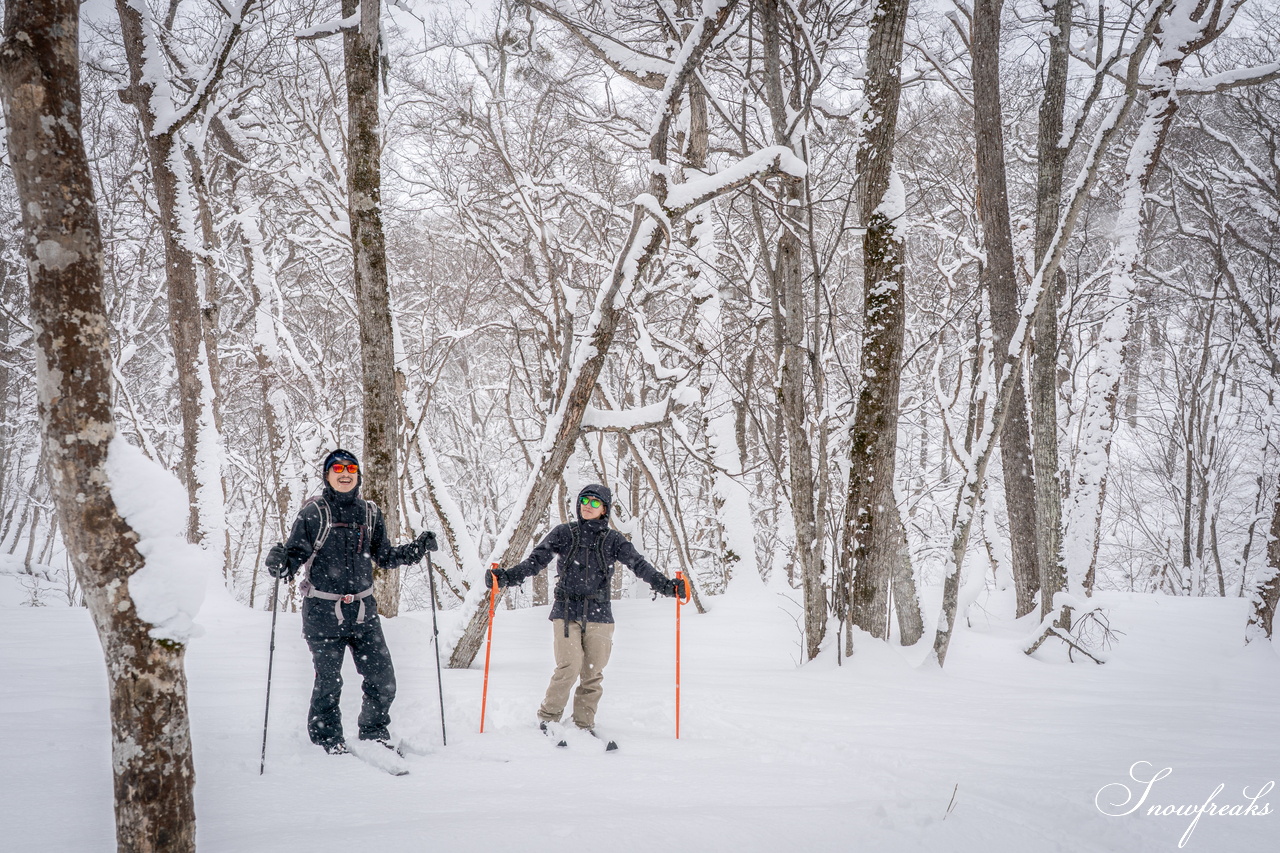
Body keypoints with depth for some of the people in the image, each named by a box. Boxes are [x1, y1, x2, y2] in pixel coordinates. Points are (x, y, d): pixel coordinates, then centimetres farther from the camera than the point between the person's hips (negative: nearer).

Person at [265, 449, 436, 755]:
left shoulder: (370, 513, 10)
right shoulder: (313, 512, -3)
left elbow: (384, 556, 16)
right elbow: (297, 552, -5)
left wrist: (418, 548, 4)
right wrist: (281, 563, -26)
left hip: (363, 610, 4)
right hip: (323, 611, -4)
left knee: (383, 679, 2)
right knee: (328, 681, 1)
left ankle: (374, 733, 25)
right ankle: (327, 738, 23)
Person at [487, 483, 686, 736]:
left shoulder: (612, 540, 9)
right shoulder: (564, 533, 8)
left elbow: (639, 565, -1)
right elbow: (536, 560, 0)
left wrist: (665, 585, -16)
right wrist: (507, 577, -15)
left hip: (599, 613, 2)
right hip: (566, 611, -1)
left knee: (593, 673, 2)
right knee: (569, 667, -13)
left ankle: (585, 725, 16)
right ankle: (547, 717, 4)